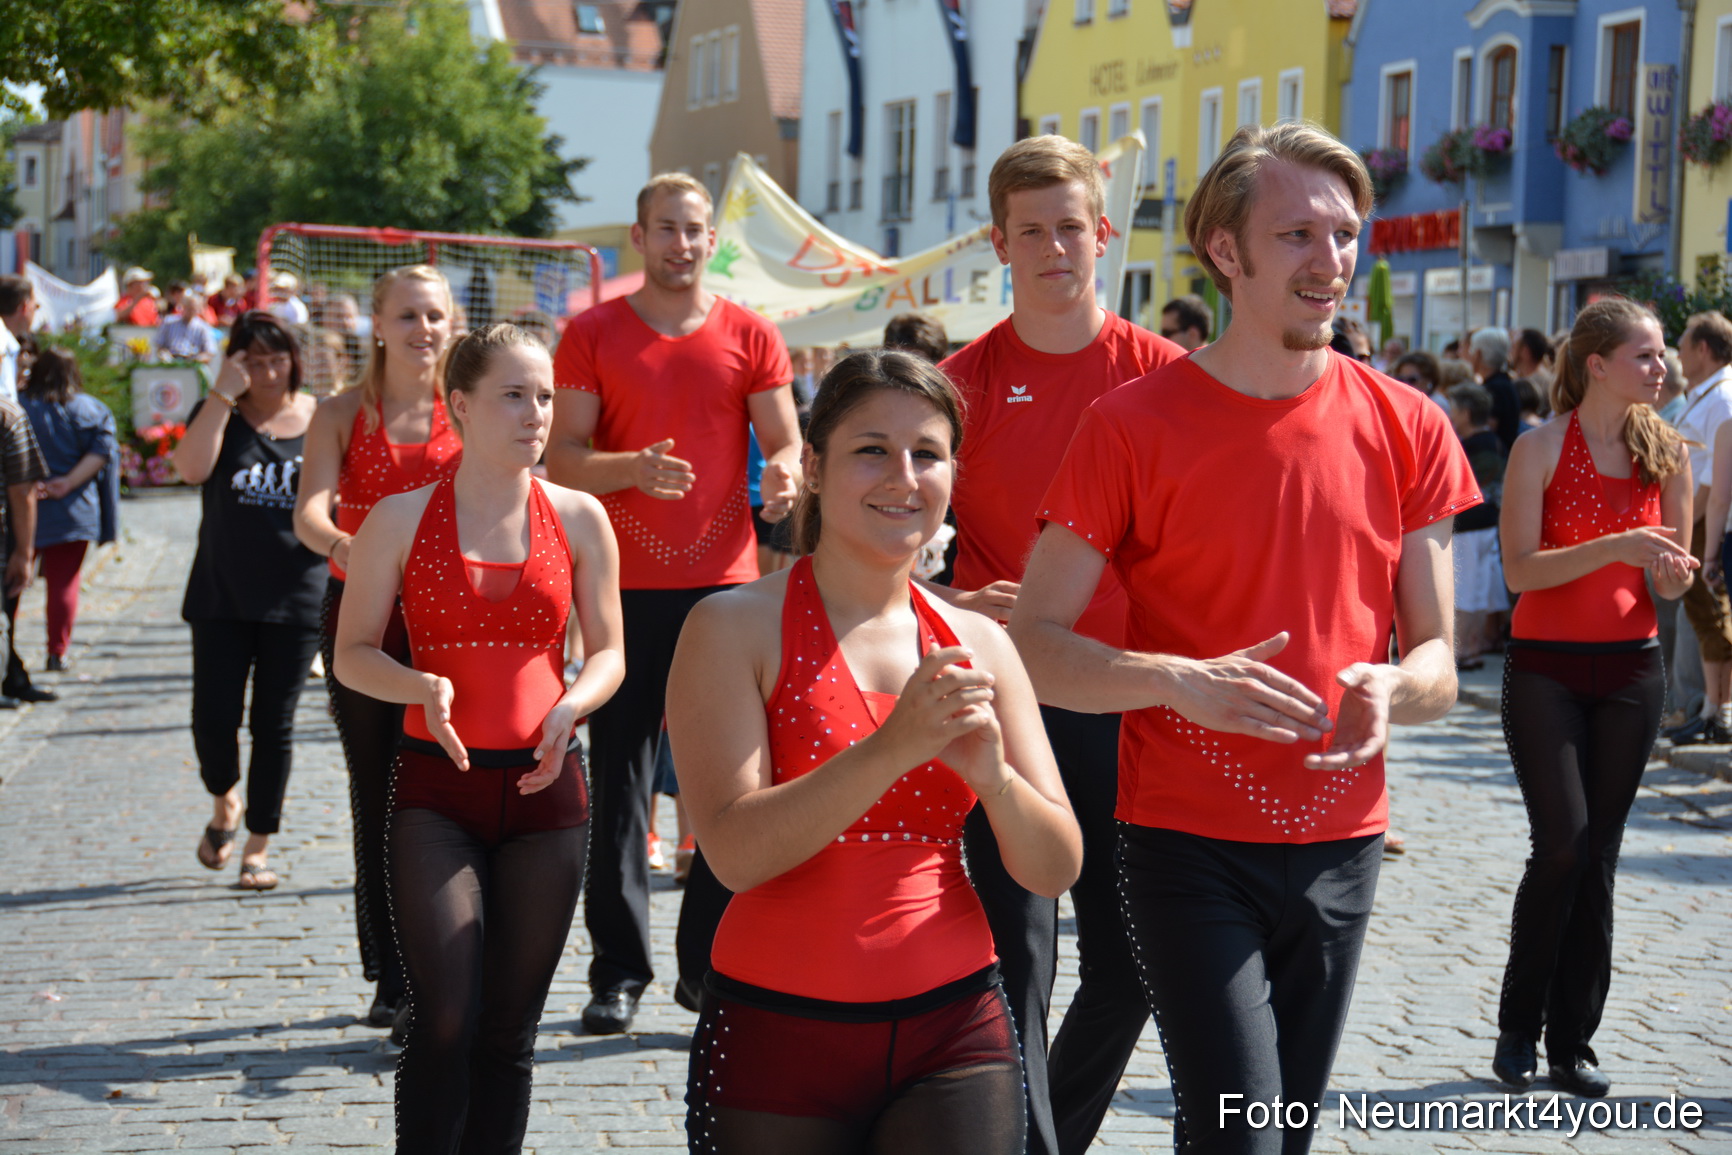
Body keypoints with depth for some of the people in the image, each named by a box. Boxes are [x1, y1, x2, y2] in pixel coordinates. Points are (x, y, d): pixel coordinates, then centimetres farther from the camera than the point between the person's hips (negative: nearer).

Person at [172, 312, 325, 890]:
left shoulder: (321, 420, 4)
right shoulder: (219, 414, 2)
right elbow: (192, 468, -18)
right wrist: (223, 393, -18)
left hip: (295, 598, 0)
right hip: (221, 597, 0)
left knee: (273, 725, 2)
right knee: (214, 719, -4)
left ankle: (258, 848, 13)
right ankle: (224, 804, 28)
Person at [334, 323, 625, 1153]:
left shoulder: (579, 519, 4)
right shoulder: (401, 519, -1)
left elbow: (607, 652, 9)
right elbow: (353, 654, 3)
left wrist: (572, 705, -12)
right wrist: (422, 687, -17)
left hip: (546, 785, 2)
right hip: (436, 789, -2)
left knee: (509, 1029, 9)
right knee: (445, 1019, -12)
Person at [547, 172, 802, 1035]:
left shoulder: (750, 337, 8)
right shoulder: (592, 334, 5)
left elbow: (787, 444, 8)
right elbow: (561, 458, 1)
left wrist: (785, 477, -16)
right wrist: (633, 467, -19)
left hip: (725, 583, 1)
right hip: (625, 584, -1)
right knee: (619, 779, 0)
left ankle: (712, 963, 10)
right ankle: (618, 971, 7)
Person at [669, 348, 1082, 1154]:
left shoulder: (978, 644, 6)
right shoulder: (735, 627, -4)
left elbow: (1055, 870, 4)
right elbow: (735, 852, -16)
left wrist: (992, 773, -16)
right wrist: (895, 746, -26)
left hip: (954, 1031, 2)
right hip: (778, 1036, -2)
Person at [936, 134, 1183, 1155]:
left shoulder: (1166, 375, 1)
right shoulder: (963, 383, -1)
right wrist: (956, 609, -18)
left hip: (1128, 702, 2)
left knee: (1131, 961, 10)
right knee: (1019, 959, -5)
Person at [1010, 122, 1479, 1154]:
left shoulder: (1405, 428, 4)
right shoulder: (1133, 425, -7)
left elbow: (1437, 661, 7)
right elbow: (1035, 643, -7)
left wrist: (1391, 689, -16)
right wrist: (1180, 680, -24)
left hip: (1341, 844, 4)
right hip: (1188, 842, -4)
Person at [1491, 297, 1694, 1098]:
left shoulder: (1667, 454, 4)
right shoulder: (1541, 448, -7)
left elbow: (1671, 580, 11)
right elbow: (1519, 569, -13)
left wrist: (1670, 572, -13)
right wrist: (1614, 548, -24)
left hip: (1630, 671, 4)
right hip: (1546, 669, -4)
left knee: (1598, 854, 5)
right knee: (1562, 843, -12)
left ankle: (1572, 1043, 12)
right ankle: (1518, 1026, 6)